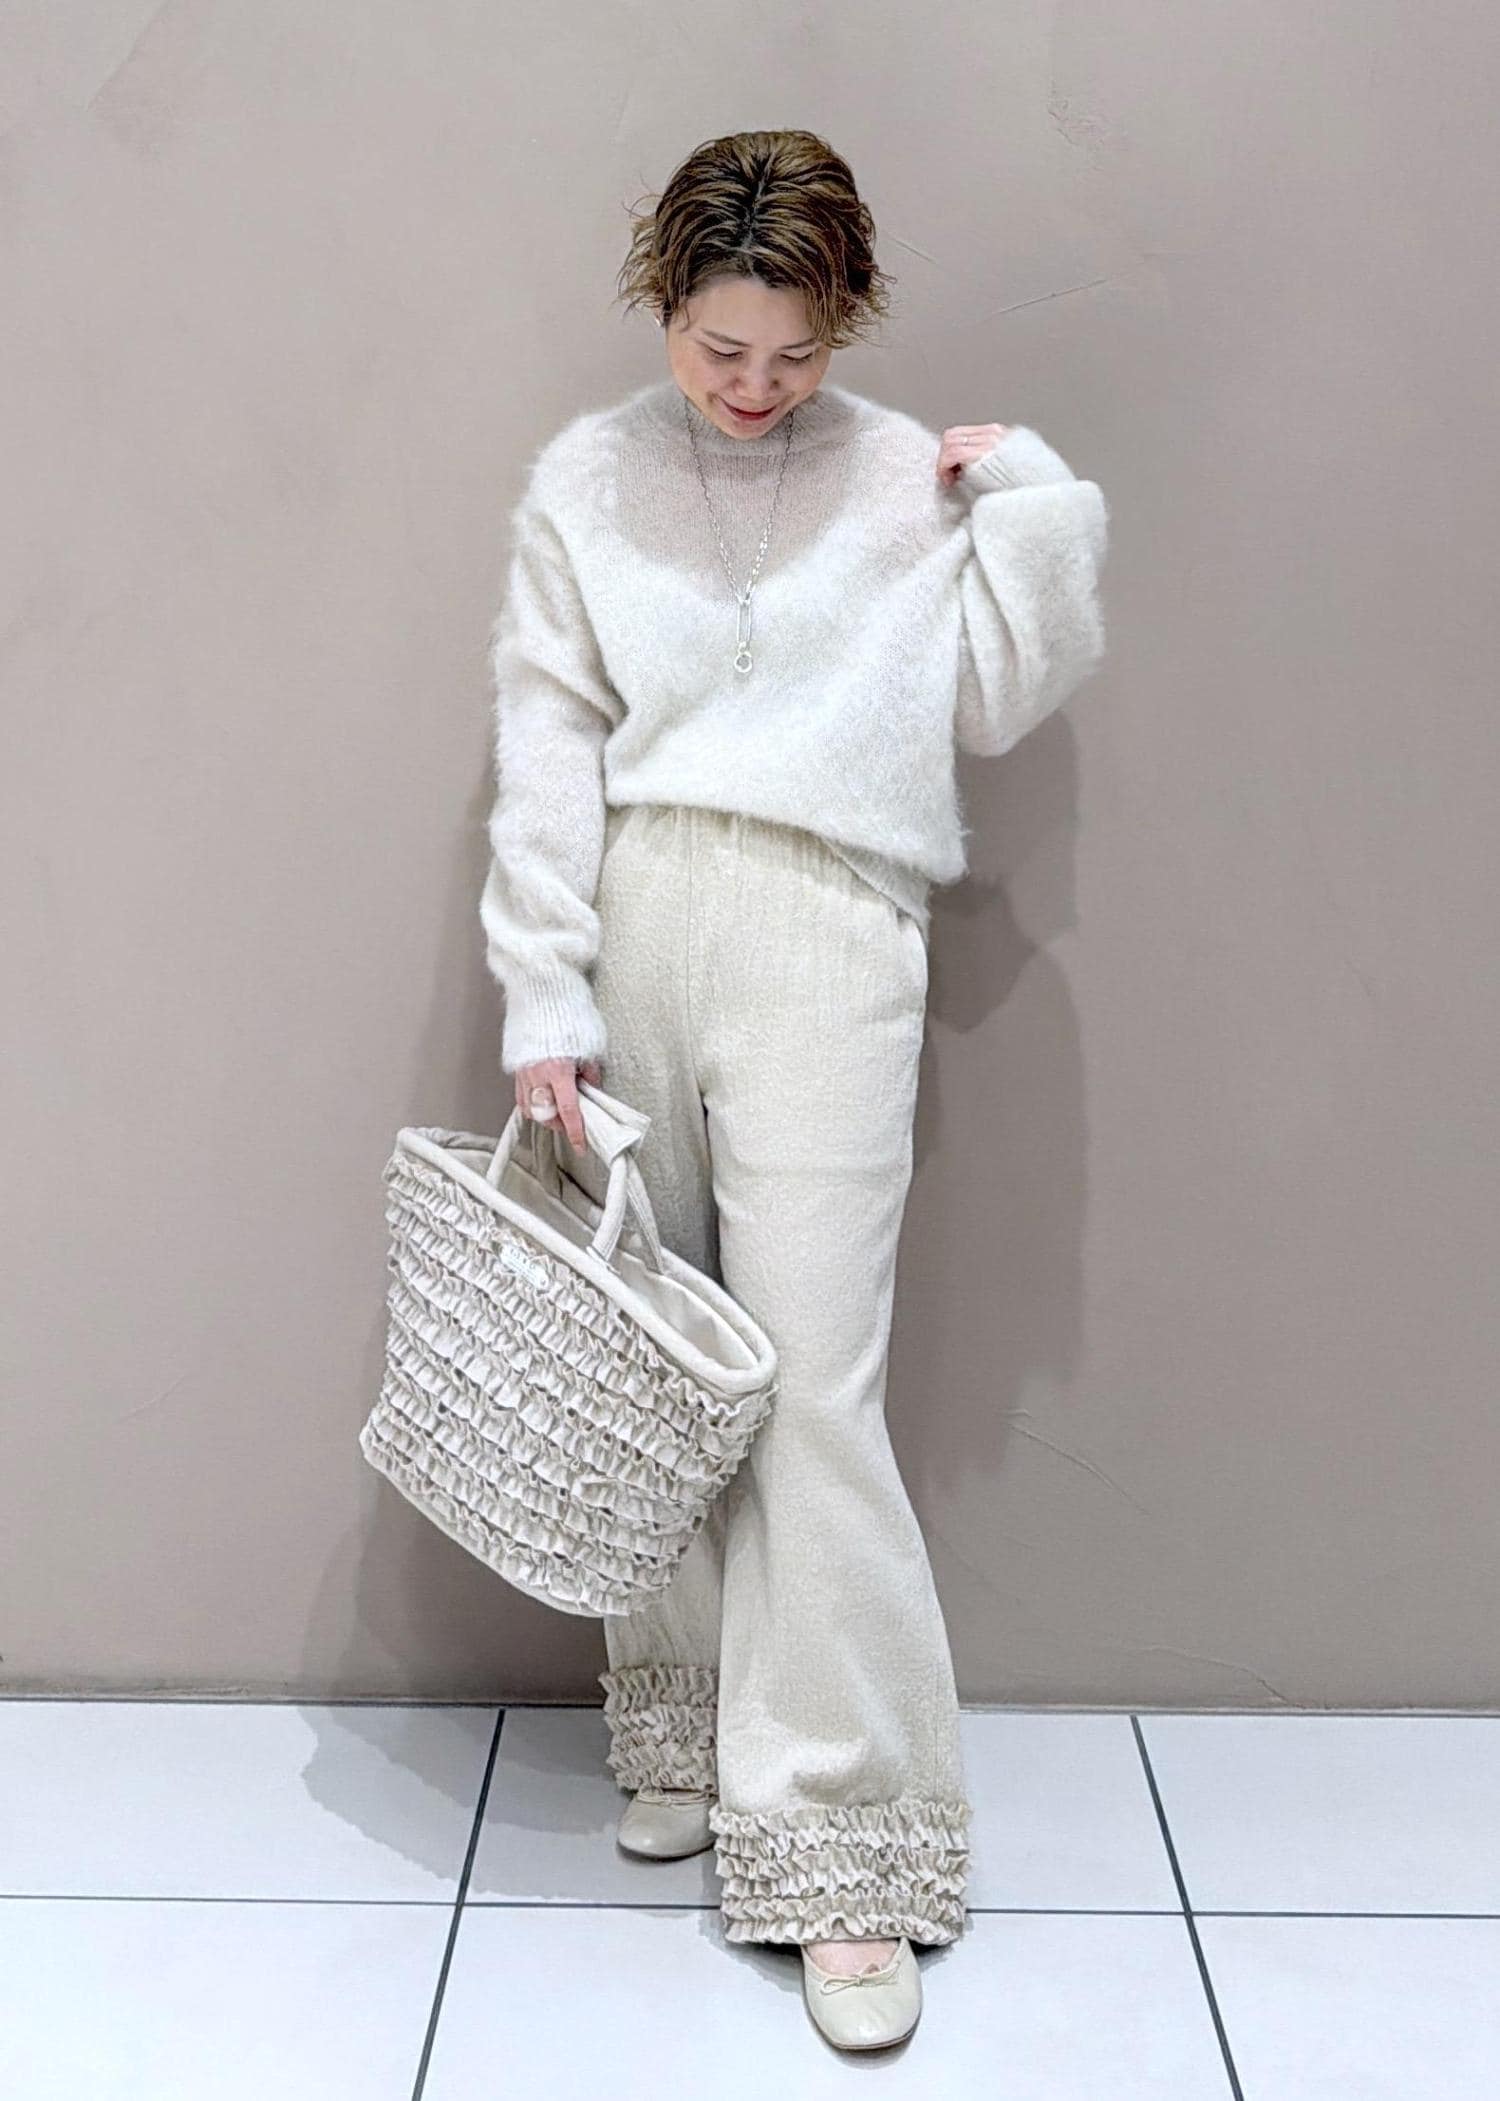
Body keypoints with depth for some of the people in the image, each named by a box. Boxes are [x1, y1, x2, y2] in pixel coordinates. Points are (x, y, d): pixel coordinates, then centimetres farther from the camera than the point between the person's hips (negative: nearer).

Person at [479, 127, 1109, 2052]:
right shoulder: (585, 479, 9)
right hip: (632, 927, 2)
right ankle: (683, 1728, 26)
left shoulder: (909, 478, 9)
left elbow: (1001, 703, 10)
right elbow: (547, 751, 3)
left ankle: (843, 1842, 1)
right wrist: (541, 1005, -3)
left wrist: (1034, 495, 2)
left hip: (823, 948, -2)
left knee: (811, 1381, -8)